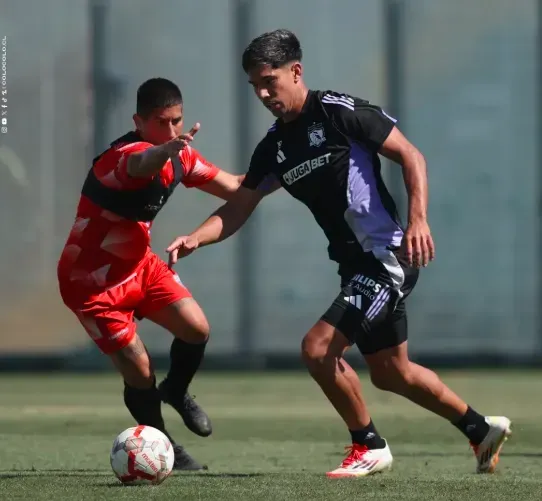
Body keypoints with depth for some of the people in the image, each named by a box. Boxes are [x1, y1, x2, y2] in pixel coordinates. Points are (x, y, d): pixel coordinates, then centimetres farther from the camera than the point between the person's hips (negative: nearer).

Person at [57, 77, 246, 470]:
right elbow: (143, 164, -56)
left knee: (197, 329, -10)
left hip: (139, 264, 7)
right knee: (139, 371, -8)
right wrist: (168, 150, -78)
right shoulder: (126, 154, -29)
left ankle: (176, 392, 21)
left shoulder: (180, 156, -3)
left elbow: (234, 187, 10)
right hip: (91, 281, -7)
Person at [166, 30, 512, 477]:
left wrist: (418, 219, -22)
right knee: (391, 372, 18)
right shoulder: (273, 147, 8)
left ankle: (369, 447, 2)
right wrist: (195, 239, -10)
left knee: (318, 348, -17)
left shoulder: (340, 112, -13)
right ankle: (482, 430, 37)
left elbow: (410, 155, -10)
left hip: (389, 257, -9)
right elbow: (237, 210, 8)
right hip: (356, 264, 9)